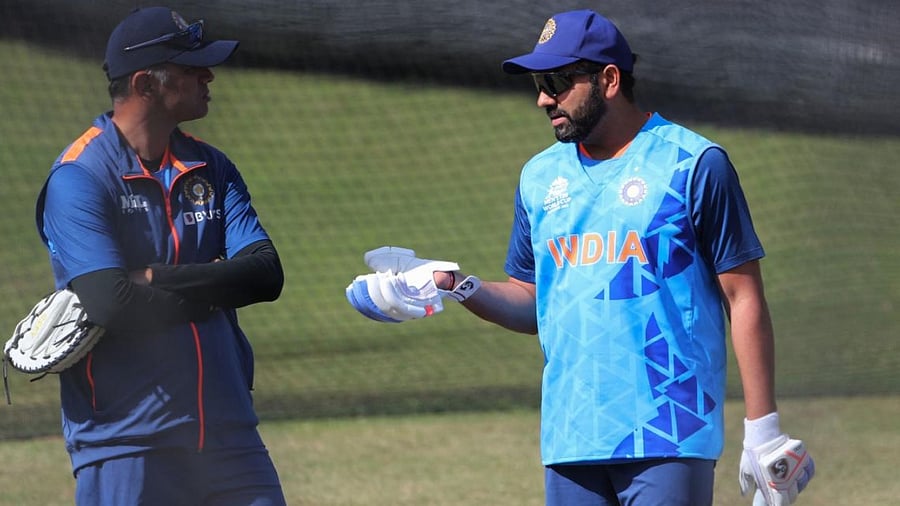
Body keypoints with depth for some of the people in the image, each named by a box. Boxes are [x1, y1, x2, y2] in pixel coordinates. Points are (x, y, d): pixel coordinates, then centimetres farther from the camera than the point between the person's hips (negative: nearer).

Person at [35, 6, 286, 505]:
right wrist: (214, 287, -7)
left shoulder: (211, 168, 12)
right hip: (125, 442, -5)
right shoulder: (79, 178, -8)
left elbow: (267, 275, -1)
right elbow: (111, 303, -20)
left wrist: (159, 279, -13)